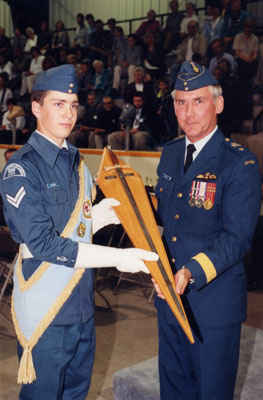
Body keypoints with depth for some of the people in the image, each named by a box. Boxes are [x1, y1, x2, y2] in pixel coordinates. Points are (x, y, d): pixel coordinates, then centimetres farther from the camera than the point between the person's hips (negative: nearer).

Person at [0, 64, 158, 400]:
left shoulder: (75, 161, 9)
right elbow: (42, 243, -22)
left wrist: (100, 214, -8)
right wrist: (117, 257, -24)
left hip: (82, 303, 7)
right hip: (44, 308, -7)